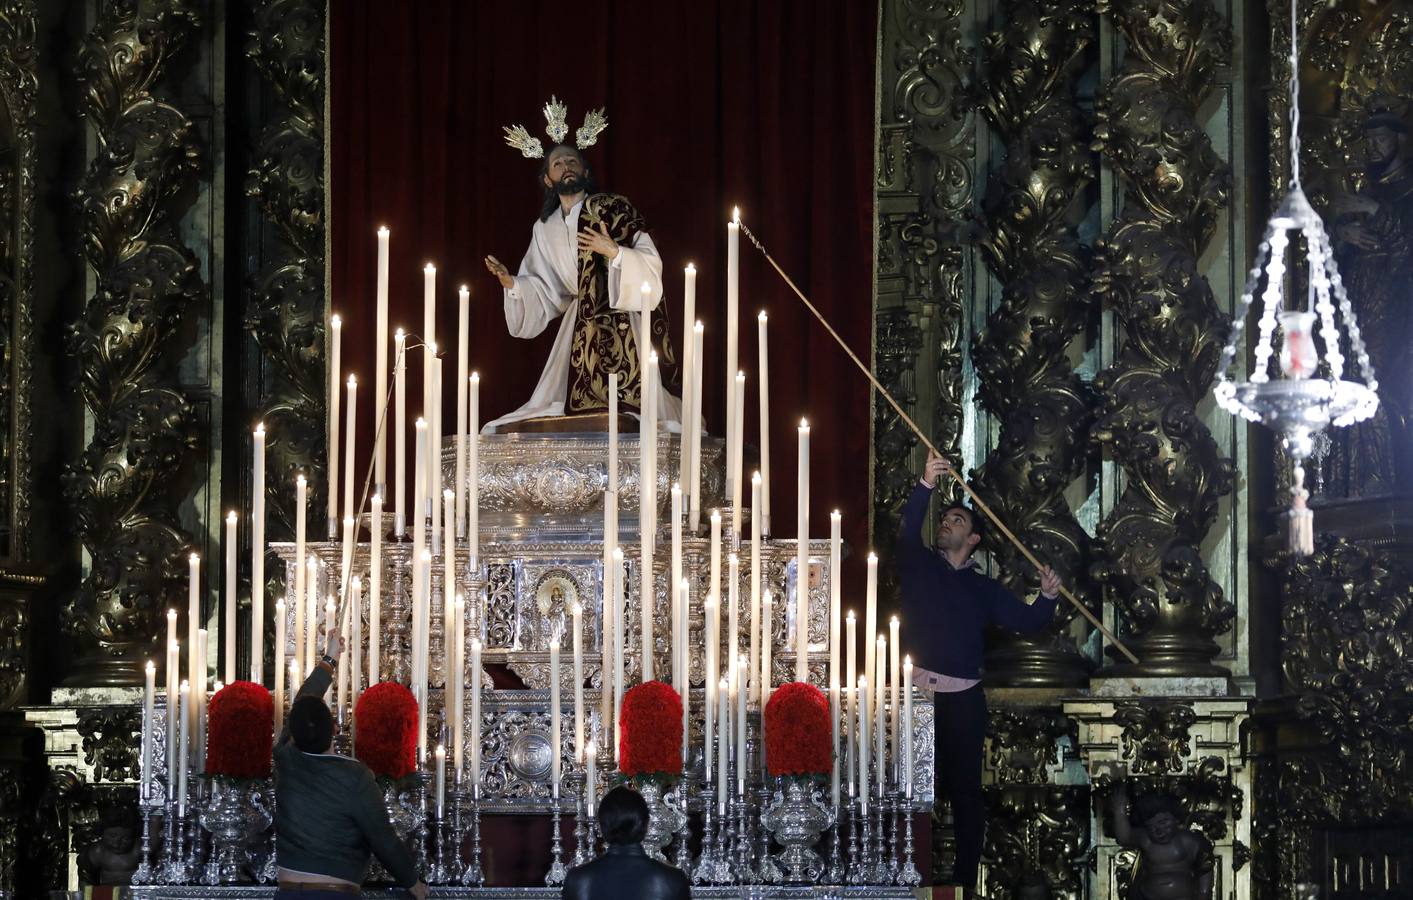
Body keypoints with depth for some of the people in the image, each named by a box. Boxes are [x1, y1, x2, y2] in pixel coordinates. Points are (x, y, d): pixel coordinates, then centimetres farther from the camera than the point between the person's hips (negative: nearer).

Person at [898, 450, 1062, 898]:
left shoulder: (982, 588, 15)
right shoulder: (919, 565, 10)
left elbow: (1025, 620, 10)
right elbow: (907, 531, -9)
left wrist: (1047, 598, -11)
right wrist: (926, 486, -23)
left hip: (963, 697, 1)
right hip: (918, 691, -1)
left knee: (965, 788, 2)